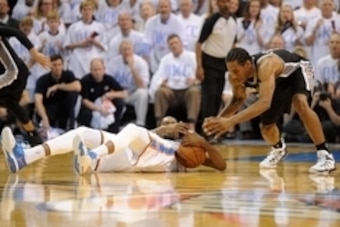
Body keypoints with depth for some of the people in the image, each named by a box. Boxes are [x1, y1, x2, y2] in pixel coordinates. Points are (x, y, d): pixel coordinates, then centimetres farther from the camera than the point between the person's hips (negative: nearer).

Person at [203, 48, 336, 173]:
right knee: (266, 126, 6)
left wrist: (232, 121, -65)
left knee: (300, 103, -35)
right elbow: (238, 100, -4)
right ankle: (278, 149, 43)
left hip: (297, 69, -7)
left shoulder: (265, 66, -47)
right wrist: (218, 119, -24)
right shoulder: (235, 74, -25)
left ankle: (324, 155, -28)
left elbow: (265, 102, -57)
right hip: (278, 79, 7)